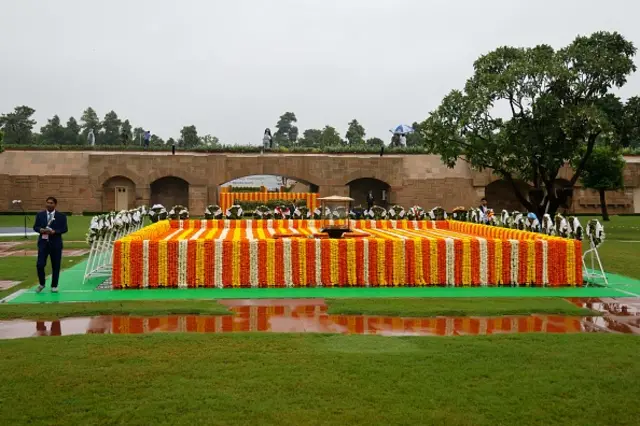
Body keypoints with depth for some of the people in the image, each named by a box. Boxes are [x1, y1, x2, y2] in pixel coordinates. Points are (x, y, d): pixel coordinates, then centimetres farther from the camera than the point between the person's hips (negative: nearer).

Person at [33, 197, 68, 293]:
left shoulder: (61, 216, 0)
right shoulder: (40, 215, 6)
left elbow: (64, 229, -3)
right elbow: (35, 227, 7)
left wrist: (54, 232, -19)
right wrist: (40, 230, -15)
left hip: (56, 244, -1)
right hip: (43, 242, 1)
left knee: (55, 266, 5)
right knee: (40, 264, -6)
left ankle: (54, 286, 17)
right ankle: (42, 284, 16)